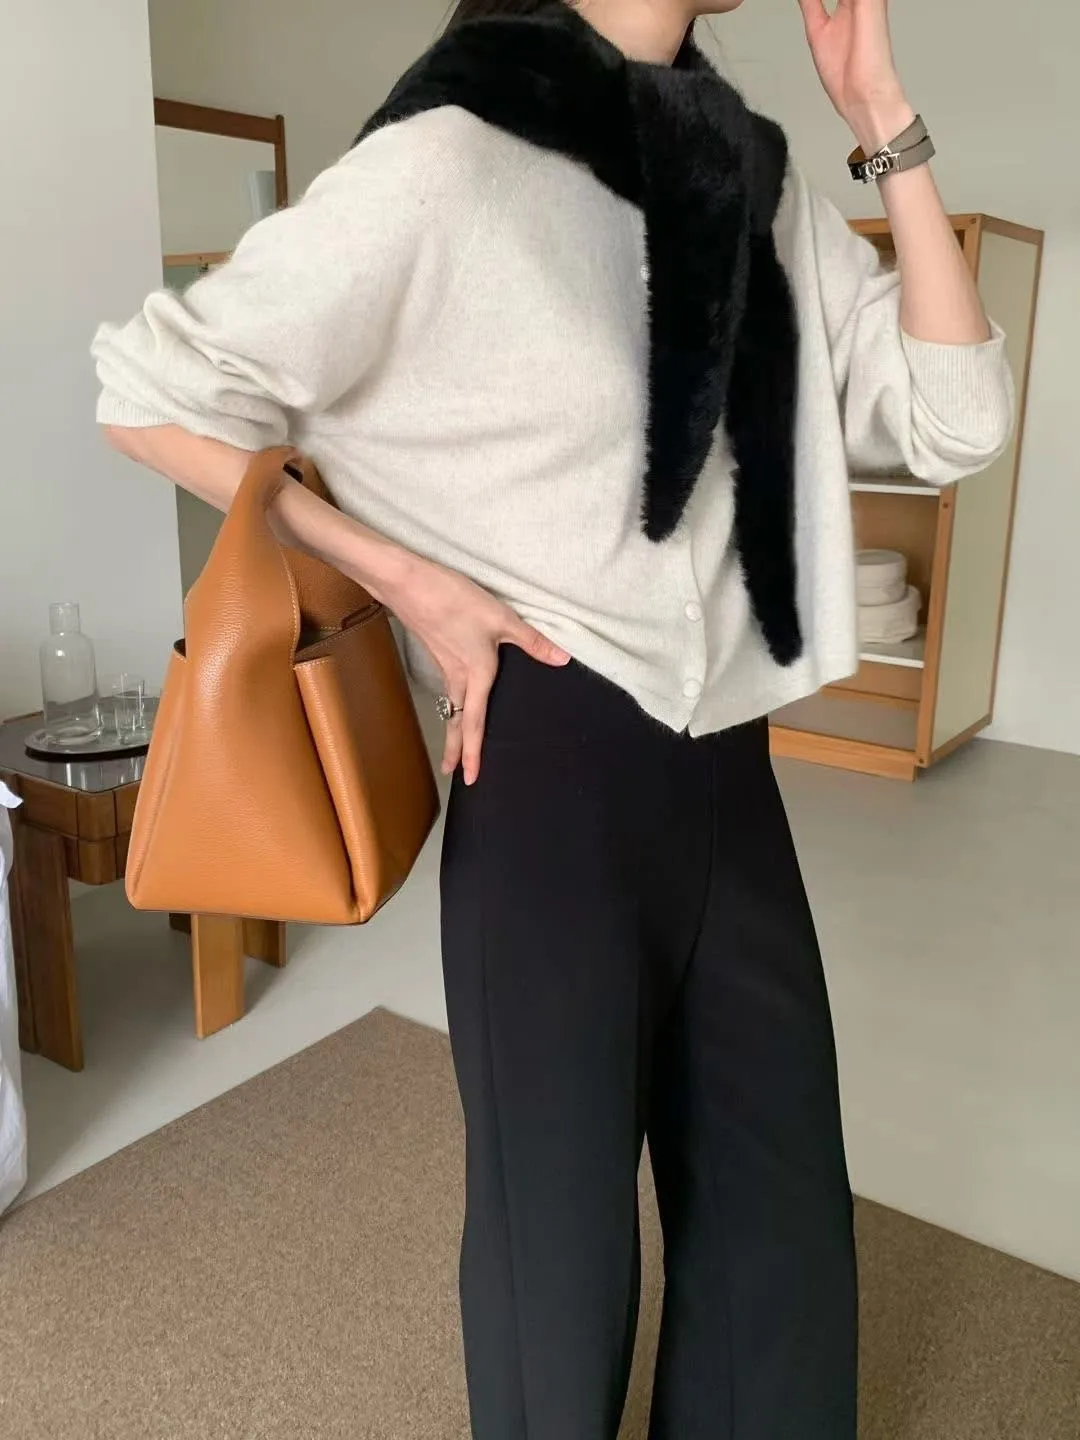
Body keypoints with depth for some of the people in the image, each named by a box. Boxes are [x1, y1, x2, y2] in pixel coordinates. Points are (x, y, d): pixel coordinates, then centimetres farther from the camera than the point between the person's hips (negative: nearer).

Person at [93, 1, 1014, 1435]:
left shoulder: (753, 174, 9)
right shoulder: (452, 160, -10)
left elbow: (951, 419, 4)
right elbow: (154, 392, -5)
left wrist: (888, 124, 1)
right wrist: (405, 578, -11)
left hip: (726, 768, 6)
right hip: (551, 766, -6)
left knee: (781, 1202, 18)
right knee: (560, 1204, 13)